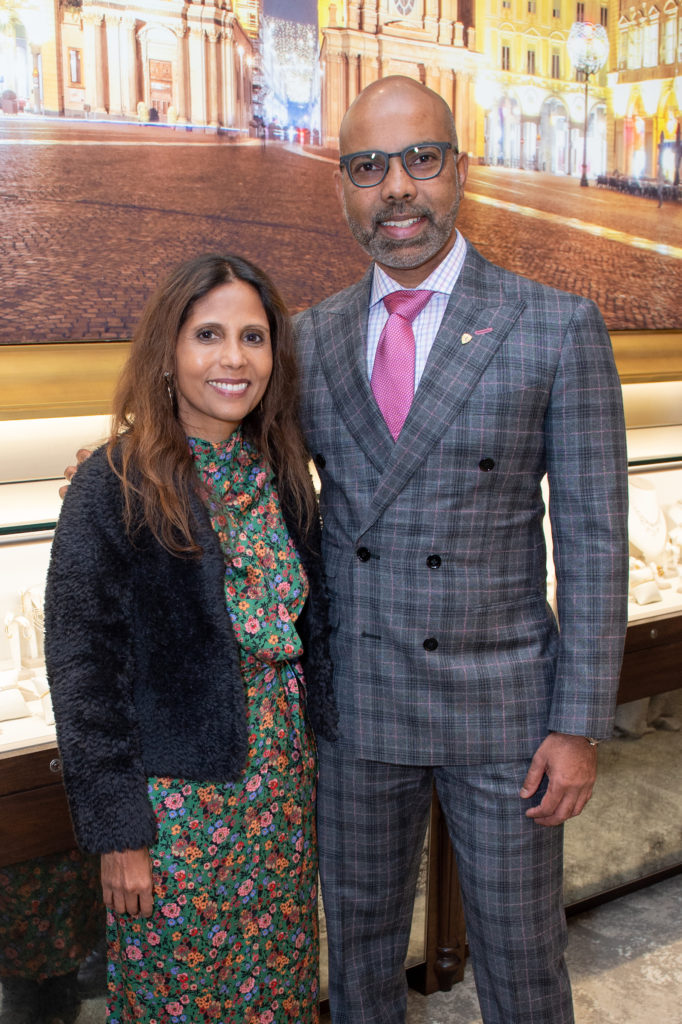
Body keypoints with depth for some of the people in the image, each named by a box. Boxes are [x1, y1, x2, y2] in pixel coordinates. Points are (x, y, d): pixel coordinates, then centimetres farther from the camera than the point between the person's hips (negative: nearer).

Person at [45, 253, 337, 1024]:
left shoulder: (280, 472, 1)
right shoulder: (115, 486, -16)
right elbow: (82, 670, -13)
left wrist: (309, 768, 8)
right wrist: (116, 833, -11)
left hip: (284, 786, 5)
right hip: (177, 796, -5)